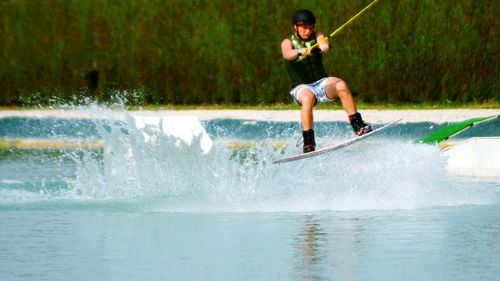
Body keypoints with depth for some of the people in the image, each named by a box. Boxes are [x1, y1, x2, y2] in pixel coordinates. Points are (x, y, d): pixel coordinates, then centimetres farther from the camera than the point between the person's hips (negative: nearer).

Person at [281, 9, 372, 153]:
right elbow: (287, 54, -24)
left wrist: (323, 46, -43)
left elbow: (325, 44, -18)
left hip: (321, 82, 2)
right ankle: (308, 143, -36)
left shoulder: (316, 36, 6)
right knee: (308, 98, -37)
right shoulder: (288, 42, 0)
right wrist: (301, 51, -46)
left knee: (340, 85, -29)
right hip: (301, 87, -2)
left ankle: (358, 125, -26)